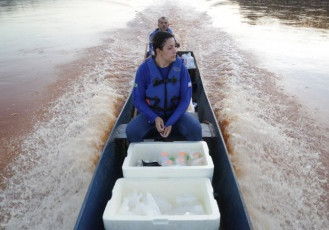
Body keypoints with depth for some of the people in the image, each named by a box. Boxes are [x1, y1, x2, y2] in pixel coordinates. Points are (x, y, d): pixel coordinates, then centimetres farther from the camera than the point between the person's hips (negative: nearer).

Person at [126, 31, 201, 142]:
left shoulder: (180, 67, -12)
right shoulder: (144, 69, -14)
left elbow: (185, 98, -9)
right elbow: (138, 99, -7)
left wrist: (171, 122, -19)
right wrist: (155, 118, -20)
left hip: (176, 113, 0)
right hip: (151, 114, 0)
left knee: (195, 128, -27)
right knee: (131, 131, -25)